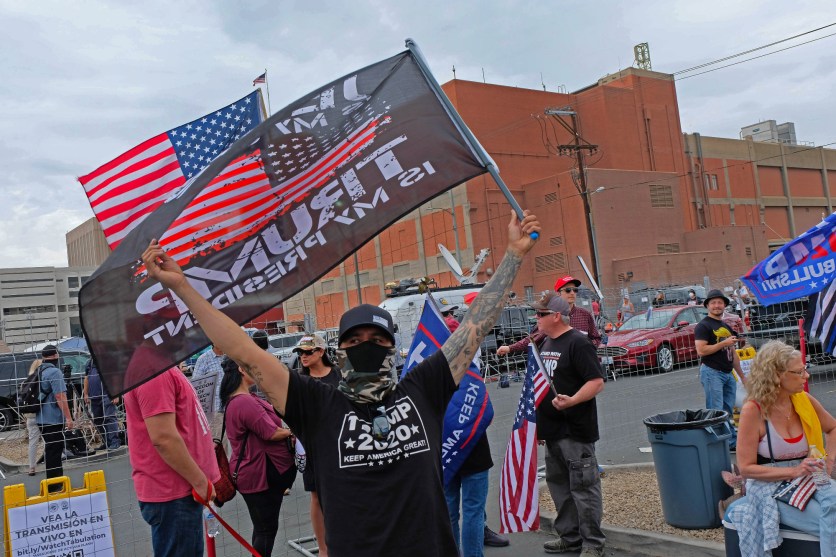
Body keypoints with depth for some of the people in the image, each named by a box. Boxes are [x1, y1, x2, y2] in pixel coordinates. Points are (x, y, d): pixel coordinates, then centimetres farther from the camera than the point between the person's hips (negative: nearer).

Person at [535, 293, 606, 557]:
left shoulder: (578, 343, -13)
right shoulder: (545, 343, 13)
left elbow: (597, 382, -18)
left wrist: (571, 401, -31)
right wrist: (537, 418, 19)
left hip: (576, 429, -9)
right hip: (552, 429, 9)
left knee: (583, 486, -1)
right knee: (559, 484, 16)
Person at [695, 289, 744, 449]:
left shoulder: (727, 327, 20)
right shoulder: (703, 326, -5)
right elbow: (701, 350, -17)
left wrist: (742, 375, 23)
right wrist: (724, 343, -14)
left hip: (728, 374, 8)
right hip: (711, 372, -7)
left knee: (728, 411, 11)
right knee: (716, 411, -9)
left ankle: (733, 441, 16)